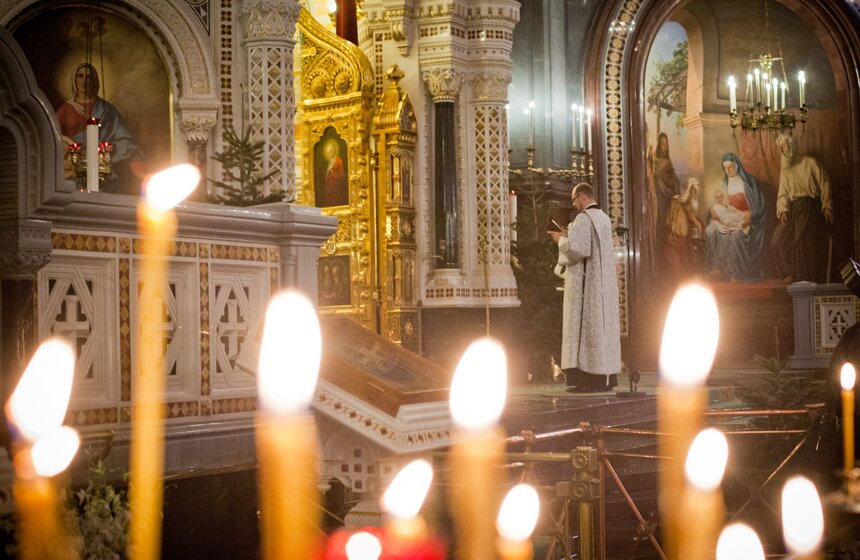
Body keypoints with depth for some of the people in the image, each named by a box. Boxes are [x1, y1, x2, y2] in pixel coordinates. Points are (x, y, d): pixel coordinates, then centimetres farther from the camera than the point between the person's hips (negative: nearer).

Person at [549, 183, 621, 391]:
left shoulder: (584, 218, -14)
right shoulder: (604, 218, 15)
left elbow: (574, 248, -23)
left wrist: (561, 239, -4)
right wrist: (570, 237, 17)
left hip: (587, 281, -9)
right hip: (604, 282, 9)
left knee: (586, 325, -8)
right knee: (603, 324, 8)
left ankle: (591, 379, -11)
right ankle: (607, 377, 8)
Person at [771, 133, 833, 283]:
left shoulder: (811, 163, -4)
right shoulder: (785, 168, 12)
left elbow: (824, 185, -5)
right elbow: (783, 192, 7)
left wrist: (827, 206, -11)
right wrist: (783, 209, -9)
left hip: (812, 209, -5)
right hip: (794, 209, 5)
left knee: (811, 246, -5)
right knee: (779, 240, -7)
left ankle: (812, 281, 4)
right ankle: (794, 273, 6)